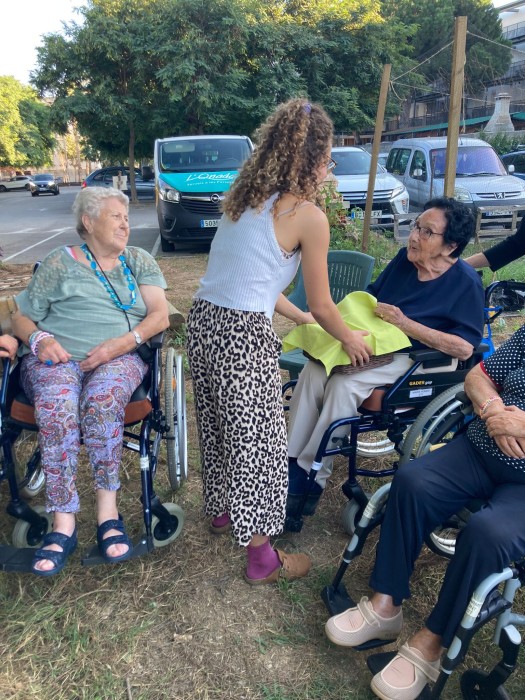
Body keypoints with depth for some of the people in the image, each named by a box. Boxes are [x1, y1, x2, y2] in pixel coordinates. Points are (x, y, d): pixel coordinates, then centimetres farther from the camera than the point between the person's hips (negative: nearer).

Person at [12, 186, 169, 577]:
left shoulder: (139, 261, 16)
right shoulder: (60, 263, 13)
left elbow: (160, 315, 2)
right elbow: (22, 318, 12)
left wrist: (120, 343, -14)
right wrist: (39, 339, -12)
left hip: (121, 357, 0)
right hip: (58, 357, 0)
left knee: (103, 398, -35)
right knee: (56, 404, -34)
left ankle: (108, 512, -27)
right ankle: (63, 524, -27)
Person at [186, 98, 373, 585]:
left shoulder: (242, 199, 13)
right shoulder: (308, 216, -9)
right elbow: (323, 307, -3)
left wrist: (297, 316, 30)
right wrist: (351, 339, 16)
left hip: (202, 321, 8)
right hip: (242, 336, -8)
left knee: (218, 426, 24)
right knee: (257, 442, 6)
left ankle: (221, 510, 47)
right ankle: (262, 558, 22)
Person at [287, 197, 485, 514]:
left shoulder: (466, 282, -10)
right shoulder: (405, 258, 6)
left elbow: (465, 348, -17)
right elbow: (370, 297, 19)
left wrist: (405, 324, -22)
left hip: (420, 360, -6)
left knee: (344, 384, -31)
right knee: (314, 369, -22)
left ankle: (310, 478, -18)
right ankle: (291, 462, -18)